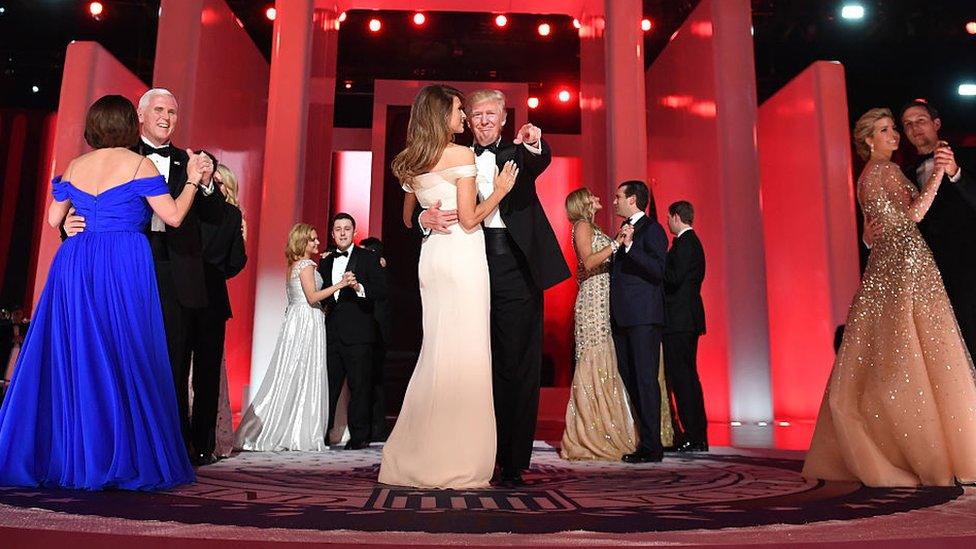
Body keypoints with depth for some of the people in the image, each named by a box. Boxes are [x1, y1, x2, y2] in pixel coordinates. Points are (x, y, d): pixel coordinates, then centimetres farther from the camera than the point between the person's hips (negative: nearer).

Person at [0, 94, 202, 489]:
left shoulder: (75, 166, 13)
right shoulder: (138, 164, -2)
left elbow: (54, 219, 16)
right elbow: (173, 216, -5)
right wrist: (192, 180, 9)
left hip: (74, 264, 5)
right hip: (124, 264, -5)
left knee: (71, 357, 9)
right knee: (125, 359, -1)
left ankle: (62, 457, 14)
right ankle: (123, 461, 3)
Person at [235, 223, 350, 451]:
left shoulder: (293, 266, 18)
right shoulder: (306, 265, -9)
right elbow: (312, 296, -17)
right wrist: (339, 285, -18)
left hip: (295, 320, 9)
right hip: (306, 323, -9)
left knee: (289, 378, 8)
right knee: (304, 378, -5)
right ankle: (302, 435, -1)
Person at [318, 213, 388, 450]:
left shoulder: (369, 258, 2)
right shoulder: (325, 262, 18)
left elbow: (382, 292, -7)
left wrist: (359, 287, -23)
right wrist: (324, 305, 4)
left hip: (358, 334, -4)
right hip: (332, 333, 5)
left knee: (359, 386, -1)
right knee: (328, 385, 7)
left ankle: (359, 436, 7)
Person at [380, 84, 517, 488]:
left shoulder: (411, 163, 14)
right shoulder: (462, 155, -7)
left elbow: (408, 218, 22)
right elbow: (469, 219, -11)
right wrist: (499, 191, 1)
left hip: (431, 257, 8)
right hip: (462, 257, -7)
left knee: (436, 350, 11)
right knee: (464, 353, -5)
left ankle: (417, 458, 15)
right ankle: (458, 464, 0)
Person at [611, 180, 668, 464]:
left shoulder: (652, 229, -4)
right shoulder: (624, 230, 21)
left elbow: (658, 270, -17)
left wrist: (630, 246, -23)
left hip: (644, 316, -9)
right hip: (622, 317, 9)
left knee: (645, 379, -6)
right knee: (628, 379, 9)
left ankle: (651, 447, -1)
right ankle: (642, 439, 17)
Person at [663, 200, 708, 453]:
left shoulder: (684, 243, -12)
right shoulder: (693, 242, 19)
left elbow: (675, 278, -22)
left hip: (679, 319, -10)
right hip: (689, 318, 10)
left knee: (680, 377, -7)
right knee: (689, 376, 13)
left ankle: (692, 436, -4)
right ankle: (698, 436, 19)